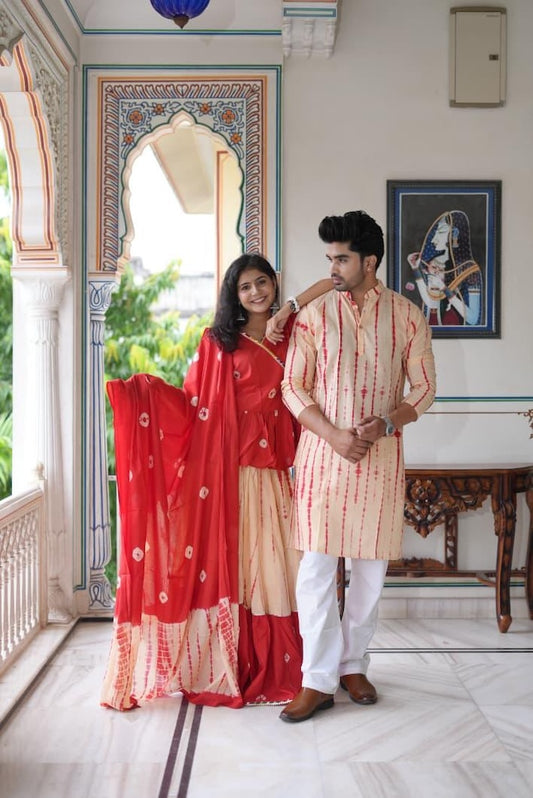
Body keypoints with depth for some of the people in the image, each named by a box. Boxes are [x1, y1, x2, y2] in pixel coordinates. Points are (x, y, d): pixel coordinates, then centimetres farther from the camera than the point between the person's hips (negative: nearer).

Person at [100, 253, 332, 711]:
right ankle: (232, 670, 11)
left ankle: (277, 668, 13)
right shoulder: (219, 341, 8)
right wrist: (148, 390, -12)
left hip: (278, 471, 1)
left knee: (274, 565, 2)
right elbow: (195, 400, 3)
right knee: (229, 564, 0)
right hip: (230, 471, -1)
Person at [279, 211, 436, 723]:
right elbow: (294, 388, 0)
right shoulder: (314, 315, 2)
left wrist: (385, 424, -14)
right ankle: (319, 680, 7)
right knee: (316, 567, -3)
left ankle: (352, 664, 26)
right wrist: (335, 435, -13)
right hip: (322, 454, -1)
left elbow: (424, 387, 4)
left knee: (371, 567, 8)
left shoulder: (406, 316, 3)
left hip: (381, 457, 1)